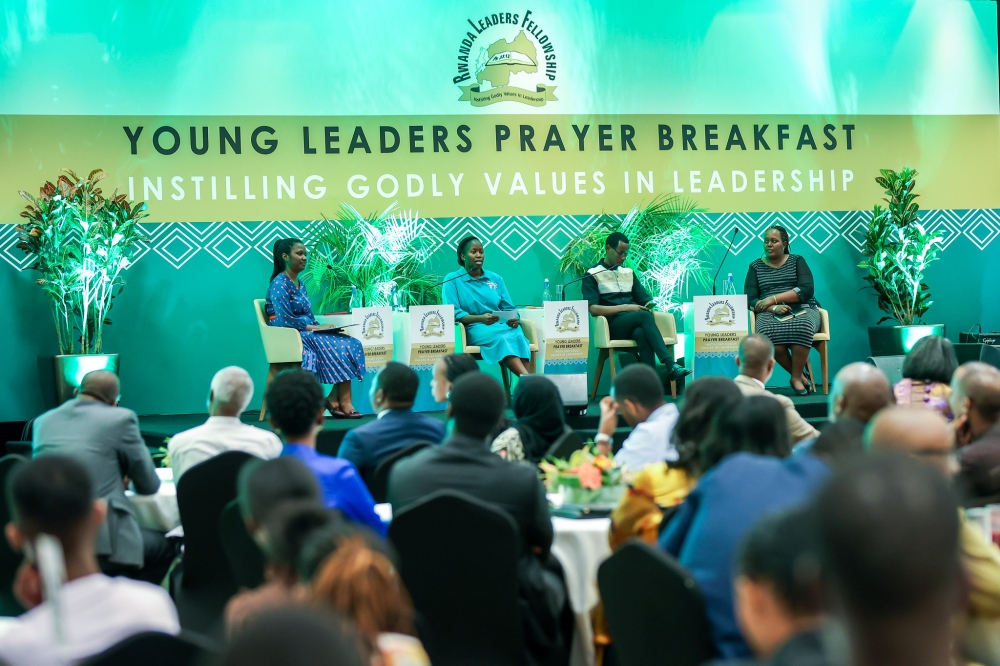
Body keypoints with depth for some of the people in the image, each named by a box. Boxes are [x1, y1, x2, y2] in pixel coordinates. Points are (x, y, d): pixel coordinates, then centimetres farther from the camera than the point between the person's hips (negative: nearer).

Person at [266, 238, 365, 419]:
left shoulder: (300, 285, 18)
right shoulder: (279, 284, -10)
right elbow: (285, 320, -19)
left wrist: (320, 326, -2)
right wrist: (315, 328, -17)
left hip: (307, 333, 9)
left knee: (352, 344, -10)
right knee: (341, 348, -22)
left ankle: (334, 399, -14)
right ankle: (343, 403, -18)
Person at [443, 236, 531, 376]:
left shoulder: (496, 279, 21)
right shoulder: (452, 280, 7)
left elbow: (509, 309, 16)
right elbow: (453, 313, -5)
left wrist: (514, 319, -9)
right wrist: (480, 318, -21)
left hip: (502, 326, 4)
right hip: (474, 328, -4)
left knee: (517, 335, -34)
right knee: (502, 338, -37)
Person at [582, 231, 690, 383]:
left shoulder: (629, 272, 23)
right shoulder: (592, 275, 5)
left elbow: (645, 299, 21)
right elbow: (593, 309, -8)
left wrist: (649, 306, -5)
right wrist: (626, 308, -15)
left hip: (633, 325, 4)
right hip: (613, 325, -4)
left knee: (642, 333, -36)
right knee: (644, 316, -35)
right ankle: (670, 366, -45)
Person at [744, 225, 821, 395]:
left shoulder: (797, 260, 11)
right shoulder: (755, 266, 13)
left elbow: (806, 290, -4)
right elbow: (750, 300, 3)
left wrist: (774, 298, -13)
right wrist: (773, 308, -16)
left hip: (802, 310, 0)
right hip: (770, 314, 0)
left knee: (801, 327, -39)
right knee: (769, 333, -38)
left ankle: (796, 377, -22)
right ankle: (800, 375, -20)